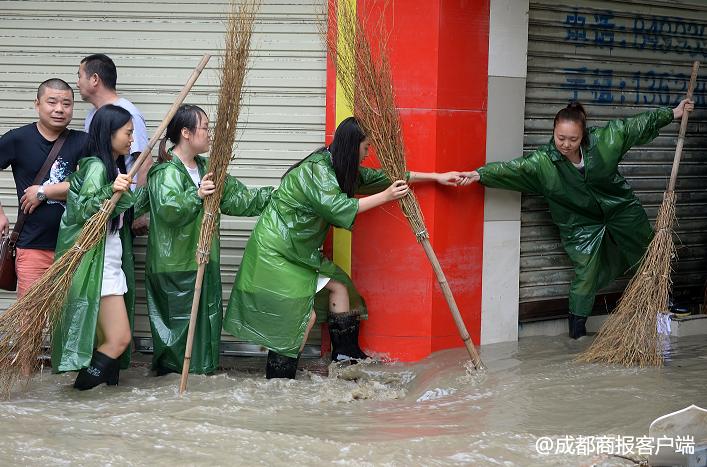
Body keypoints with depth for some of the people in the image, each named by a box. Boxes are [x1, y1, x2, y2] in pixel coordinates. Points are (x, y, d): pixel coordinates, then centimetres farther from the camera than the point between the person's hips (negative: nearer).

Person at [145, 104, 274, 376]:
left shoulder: (206, 169, 13)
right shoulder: (166, 171, -13)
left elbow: (237, 198, 14)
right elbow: (167, 209, -28)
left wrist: (272, 195, 11)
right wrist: (196, 195, -36)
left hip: (203, 259, 8)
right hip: (174, 264, -8)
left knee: (207, 313, 12)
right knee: (178, 315, -1)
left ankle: (203, 367, 23)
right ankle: (170, 367, 13)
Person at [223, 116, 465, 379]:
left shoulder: (338, 169, 9)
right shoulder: (316, 170, -20)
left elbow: (378, 177, 14)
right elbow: (338, 208, -29)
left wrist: (435, 177, 16)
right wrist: (385, 196, -23)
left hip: (299, 252, 10)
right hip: (275, 252, -10)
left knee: (338, 287, 11)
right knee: (304, 314, -13)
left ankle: (346, 355, 23)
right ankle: (277, 385, -7)